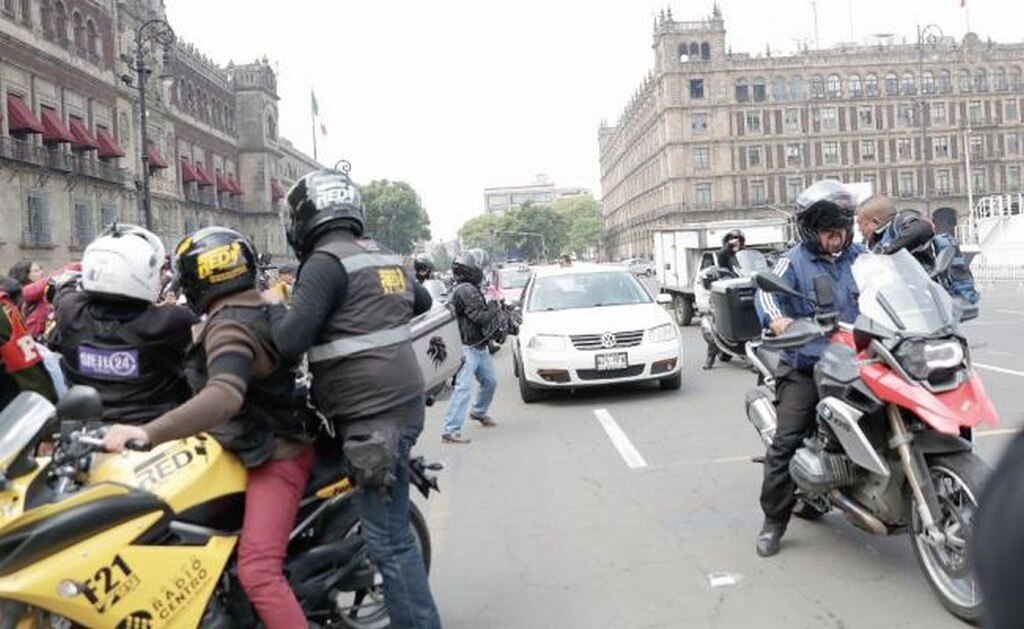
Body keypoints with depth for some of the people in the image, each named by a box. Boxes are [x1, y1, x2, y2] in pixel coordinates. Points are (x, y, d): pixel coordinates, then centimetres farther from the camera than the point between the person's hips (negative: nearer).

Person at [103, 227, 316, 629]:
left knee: (257, 573, -19)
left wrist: (148, 432, -48)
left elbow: (224, 397, -41)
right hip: (278, 441, 11)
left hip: (274, 458, -11)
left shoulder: (229, 327, -21)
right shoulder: (261, 309, 8)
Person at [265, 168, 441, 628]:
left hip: (373, 416, -9)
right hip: (403, 400, 9)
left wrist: (274, 307, 0)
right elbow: (422, 301, 33)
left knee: (389, 539, -4)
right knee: (391, 530, 20)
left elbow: (290, 342, -20)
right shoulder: (385, 257, 15)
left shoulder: (325, 263, -11)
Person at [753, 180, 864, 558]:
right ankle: (774, 520, 0)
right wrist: (776, 319, -39)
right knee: (786, 442, -10)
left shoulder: (860, 258, 15)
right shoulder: (794, 262, -1)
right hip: (806, 367, -4)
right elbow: (766, 291, -17)